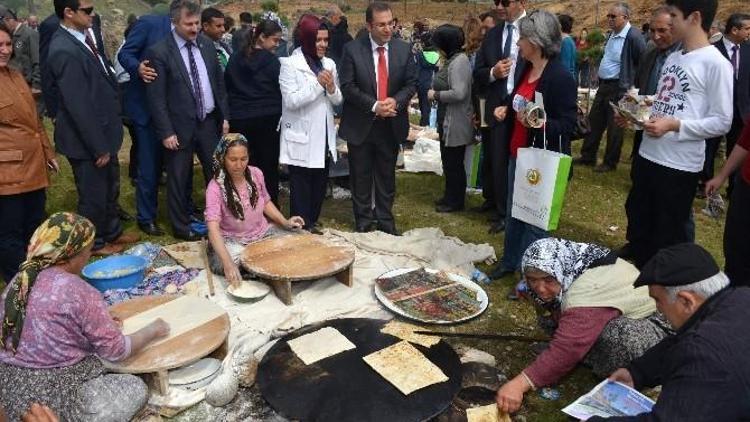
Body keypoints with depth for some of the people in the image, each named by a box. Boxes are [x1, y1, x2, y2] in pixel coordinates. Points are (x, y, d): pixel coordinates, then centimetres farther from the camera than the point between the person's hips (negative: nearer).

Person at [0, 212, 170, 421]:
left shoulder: (19, 280, 1)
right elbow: (117, 350, -12)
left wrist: (102, 321, 17)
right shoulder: (80, 293, -21)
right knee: (137, 388, 10)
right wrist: (153, 331, 4)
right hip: (54, 400, -8)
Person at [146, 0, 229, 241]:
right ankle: (181, 227, 26)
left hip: (209, 122, 5)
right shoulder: (159, 52, -12)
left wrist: (224, 116, 7)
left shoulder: (207, 45, 4)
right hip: (181, 126, -5)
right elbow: (156, 97, -12)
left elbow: (219, 82, 11)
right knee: (179, 179, 9)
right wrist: (166, 132, -15)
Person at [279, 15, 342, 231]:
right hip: (301, 138, -6)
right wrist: (317, 84, -20)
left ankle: (312, 224, 30)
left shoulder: (329, 64, 9)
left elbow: (338, 100, 8)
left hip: (323, 137, 6)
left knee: (320, 185, 14)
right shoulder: (290, 64, -8)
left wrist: (331, 88, -13)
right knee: (301, 187, 3)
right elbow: (290, 101, -18)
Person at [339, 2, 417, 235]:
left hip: (391, 124, 2)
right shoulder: (352, 50, -9)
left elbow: (411, 83, 3)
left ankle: (385, 220, 28)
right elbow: (348, 87, -10)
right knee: (361, 177, 9)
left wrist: (396, 100, -16)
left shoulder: (404, 49, -1)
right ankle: (363, 222, 25)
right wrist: (374, 105, -20)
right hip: (361, 124, -2)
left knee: (387, 176, 13)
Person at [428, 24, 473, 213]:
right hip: (447, 122, 9)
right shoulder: (451, 60, 8)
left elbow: (459, 93, -27)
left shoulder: (459, 62, -20)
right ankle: (450, 196, 34)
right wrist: (436, 92, 2)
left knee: (453, 163, 4)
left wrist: (436, 95, -16)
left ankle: (455, 201, 19)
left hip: (455, 124, -9)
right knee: (448, 161, 19)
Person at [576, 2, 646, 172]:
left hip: (618, 88, -8)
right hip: (603, 85, 9)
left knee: (614, 126, 2)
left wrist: (632, 82, -10)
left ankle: (610, 162, 15)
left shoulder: (633, 36, -17)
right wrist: (601, 80, 15)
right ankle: (588, 156, 26)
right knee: (594, 121, 14)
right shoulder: (612, 34, 9)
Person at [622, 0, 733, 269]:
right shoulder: (673, 58, 11)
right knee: (638, 226, 21)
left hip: (680, 166, -8)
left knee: (667, 237, 6)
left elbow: (721, 123, -14)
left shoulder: (715, 63, -12)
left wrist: (674, 124, -23)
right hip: (647, 156, 8)